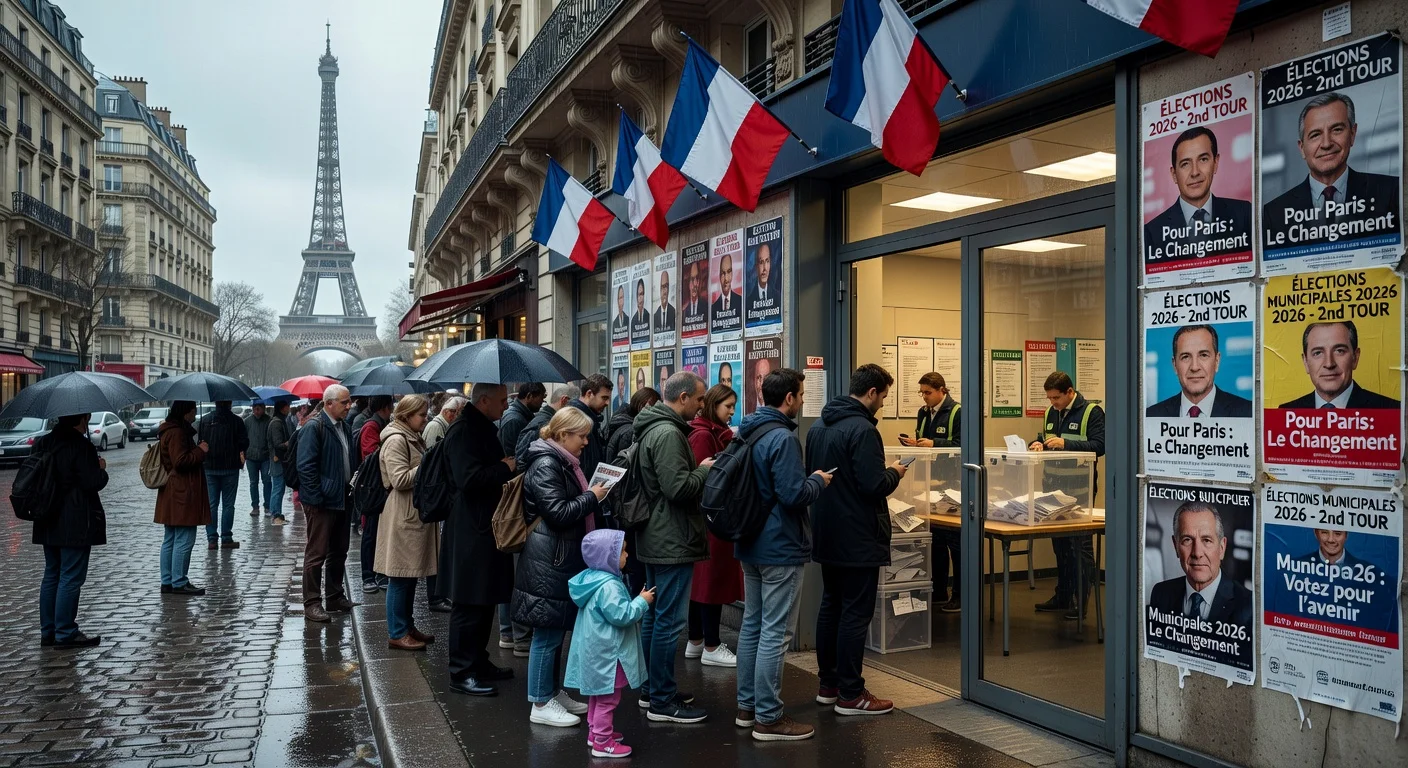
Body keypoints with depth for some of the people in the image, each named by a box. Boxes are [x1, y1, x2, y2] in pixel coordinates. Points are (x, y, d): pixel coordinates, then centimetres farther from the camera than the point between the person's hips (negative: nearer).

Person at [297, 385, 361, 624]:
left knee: (339, 552, 16)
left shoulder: (345, 427, 12)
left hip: (343, 499, 8)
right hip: (322, 502, -8)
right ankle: (311, 603, 7)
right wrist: (316, 498, -19)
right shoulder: (314, 427, -13)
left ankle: (335, 597, 27)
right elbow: (306, 466, -17)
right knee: (316, 554, -1)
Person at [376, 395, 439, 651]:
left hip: (416, 515, 10)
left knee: (411, 575, 15)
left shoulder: (414, 439, 18)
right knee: (401, 577, -3)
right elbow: (400, 479, -22)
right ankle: (397, 633, 4)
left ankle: (407, 626, 23)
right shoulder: (396, 441, -14)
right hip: (402, 517, -10)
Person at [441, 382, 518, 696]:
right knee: (469, 604, -3)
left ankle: (479, 662, 28)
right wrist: (505, 468, -17)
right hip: (471, 531, -10)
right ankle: (462, 673, 6)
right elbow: (469, 478, -28)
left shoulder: (485, 428, 16)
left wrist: (508, 465, 10)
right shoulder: (463, 431, -17)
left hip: (488, 526, 11)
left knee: (486, 600, 17)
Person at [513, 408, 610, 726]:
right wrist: (592, 497, -13)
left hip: (564, 559, 11)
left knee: (556, 630, 18)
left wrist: (592, 496, 12)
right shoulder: (546, 465, -16)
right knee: (548, 633, -2)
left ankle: (553, 692, 29)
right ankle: (541, 704, 7)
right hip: (549, 562, -10)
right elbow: (559, 512, -22)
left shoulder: (563, 463, 17)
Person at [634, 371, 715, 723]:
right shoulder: (669, 434, -20)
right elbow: (679, 487, -26)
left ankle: (652, 687, 29)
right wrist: (705, 469, -9)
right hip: (672, 543, -11)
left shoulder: (652, 428, 13)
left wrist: (698, 470, 11)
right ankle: (663, 701, 4)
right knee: (669, 621, -4)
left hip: (655, 539, 11)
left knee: (654, 615, 18)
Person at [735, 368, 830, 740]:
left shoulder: (747, 433, 8)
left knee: (752, 626, 16)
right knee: (775, 633, -3)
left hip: (750, 545, 10)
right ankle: (768, 718, 4)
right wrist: (818, 481, -6)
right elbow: (794, 495, -25)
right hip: (780, 548, -9)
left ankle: (747, 706, 25)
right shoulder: (782, 438, -20)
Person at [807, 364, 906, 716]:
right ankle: (850, 695, 5)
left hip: (827, 535, 9)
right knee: (855, 614, -1)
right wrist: (894, 472, -4)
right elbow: (874, 486, -23)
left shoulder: (818, 427, 8)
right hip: (858, 538, -9)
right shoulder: (862, 429, -20)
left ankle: (828, 684, 24)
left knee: (830, 607, 15)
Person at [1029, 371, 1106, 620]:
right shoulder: (1050, 413, 12)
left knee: (1081, 544, -2)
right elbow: (1042, 439, 20)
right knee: (1059, 542, 13)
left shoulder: (1092, 412, -8)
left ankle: (1080, 602, 3)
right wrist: (1038, 444, -3)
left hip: (1079, 487, -7)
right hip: (1055, 486, 7)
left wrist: (1066, 444, -26)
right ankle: (1062, 597, 23)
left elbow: (1099, 446, -17)